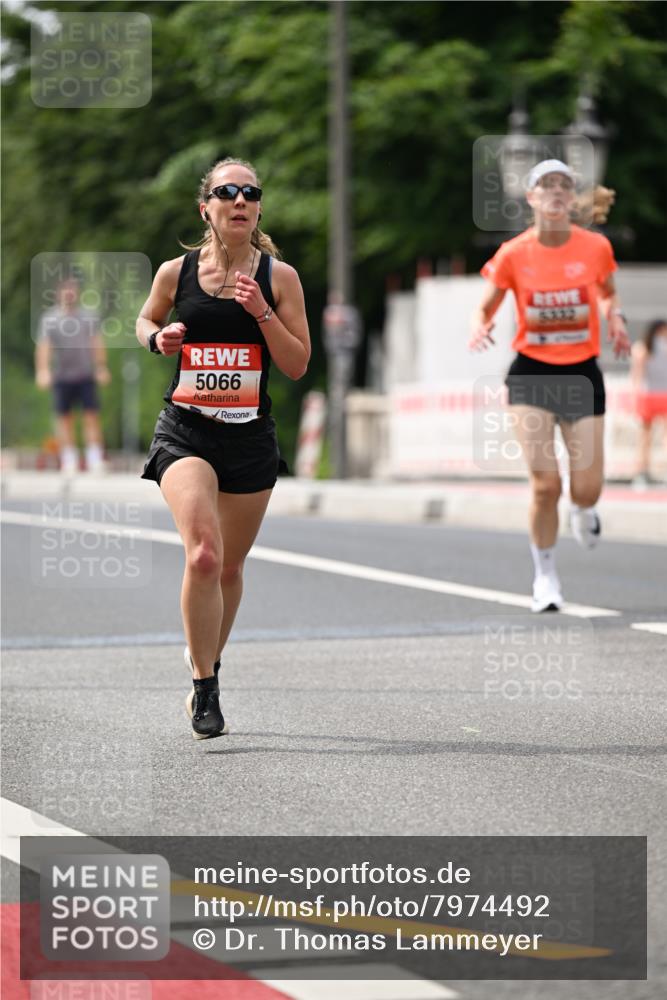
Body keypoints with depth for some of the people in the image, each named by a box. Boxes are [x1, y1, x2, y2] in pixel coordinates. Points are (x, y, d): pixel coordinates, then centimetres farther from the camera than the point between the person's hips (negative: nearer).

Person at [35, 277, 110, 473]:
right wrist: (42, 370, -19)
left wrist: (102, 368, 5)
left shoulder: (89, 316, 8)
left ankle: (95, 461, -5)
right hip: (61, 377, -1)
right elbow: (43, 346, -6)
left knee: (92, 415, -6)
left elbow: (98, 344, 11)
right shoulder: (49, 319, 2)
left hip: (86, 376, 1)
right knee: (64, 418, 2)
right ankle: (69, 461, 9)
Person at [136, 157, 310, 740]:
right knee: (203, 554, -21)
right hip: (185, 429, -2)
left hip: (250, 435, 2)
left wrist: (262, 312, -15)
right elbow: (147, 320, 20)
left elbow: (298, 366, -1)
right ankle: (205, 690, -12)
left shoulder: (279, 276, -1)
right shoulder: (176, 272, 0)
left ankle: (207, 663, 38)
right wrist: (158, 338, -3)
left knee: (229, 566, 13)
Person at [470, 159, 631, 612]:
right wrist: (480, 327, -19)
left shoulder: (596, 247, -4)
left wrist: (616, 319, -6)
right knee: (545, 484, -11)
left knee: (587, 489, 0)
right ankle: (545, 575, 11)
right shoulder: (513, 255, -6)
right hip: (532, 374, -1)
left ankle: (582, 511, 41)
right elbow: (485, 308, 4)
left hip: (583, 374, 1)